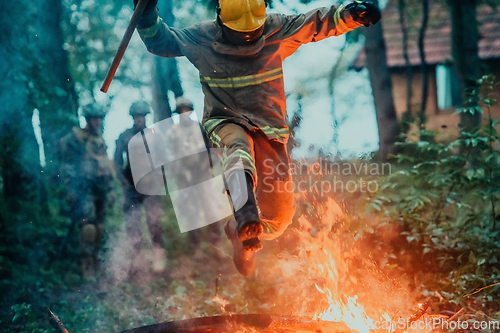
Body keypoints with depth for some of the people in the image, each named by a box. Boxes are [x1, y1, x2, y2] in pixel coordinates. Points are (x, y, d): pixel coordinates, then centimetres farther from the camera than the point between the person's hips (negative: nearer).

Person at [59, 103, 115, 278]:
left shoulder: (100, 139, 16)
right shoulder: (73, 139, -4)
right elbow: (66, 166, -7)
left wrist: (110, 188, 20)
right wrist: (71, 189, -14)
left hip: (101, 189, 7)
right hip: (84, 189, -7)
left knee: (99, 228, 8)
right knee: (88, 227, -16)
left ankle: (95, 262, 18)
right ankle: (87, 265, -10)